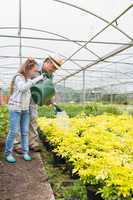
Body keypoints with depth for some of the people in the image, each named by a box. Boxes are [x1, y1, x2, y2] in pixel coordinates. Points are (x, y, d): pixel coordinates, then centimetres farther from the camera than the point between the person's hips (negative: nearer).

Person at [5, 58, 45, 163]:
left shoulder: (28, 78, 9)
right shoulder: (19, 77, -12)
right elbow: (23, 88, -32)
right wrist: (36, 79, -31)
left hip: (25, 109, 7)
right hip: (15, 108, -6)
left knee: (25, 131, 7)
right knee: (13, 132, -3)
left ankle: (25, 152, 15)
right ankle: (8, 153, 10)